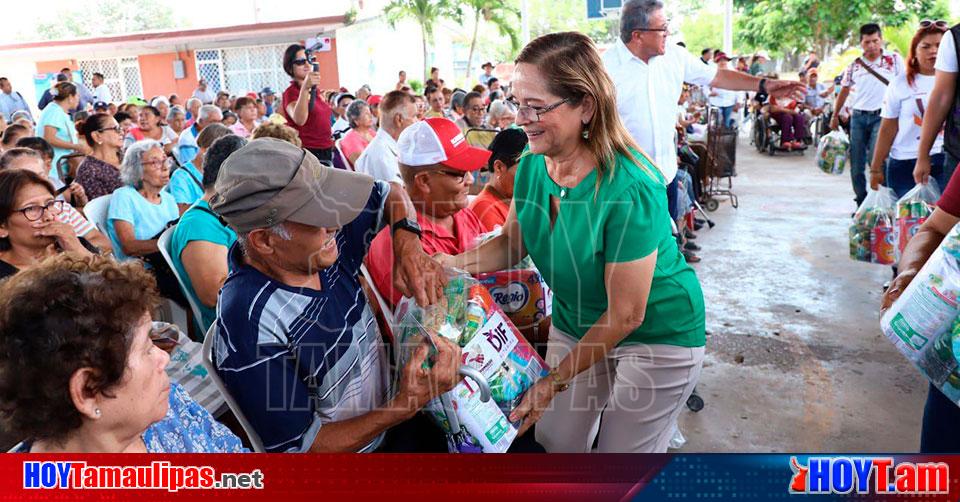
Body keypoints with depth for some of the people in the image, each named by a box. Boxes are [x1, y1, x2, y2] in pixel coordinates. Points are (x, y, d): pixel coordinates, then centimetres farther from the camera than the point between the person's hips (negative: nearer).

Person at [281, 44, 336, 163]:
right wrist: (305, 87, -41)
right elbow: (299, 119, -32)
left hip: (326, 152, 8)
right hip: (307, 154, -8)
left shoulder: (314, 91, 16)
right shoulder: (291, 92, -10)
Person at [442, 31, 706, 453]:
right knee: (553, 446, 15)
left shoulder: (629, 188, -31)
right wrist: (453, 264, -15)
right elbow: (513, 242, 4)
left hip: (656, 336, -5)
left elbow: (626, 314, -25)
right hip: (575, 324, 6)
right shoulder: (532, 166, -12)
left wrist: (555, 382, -20)